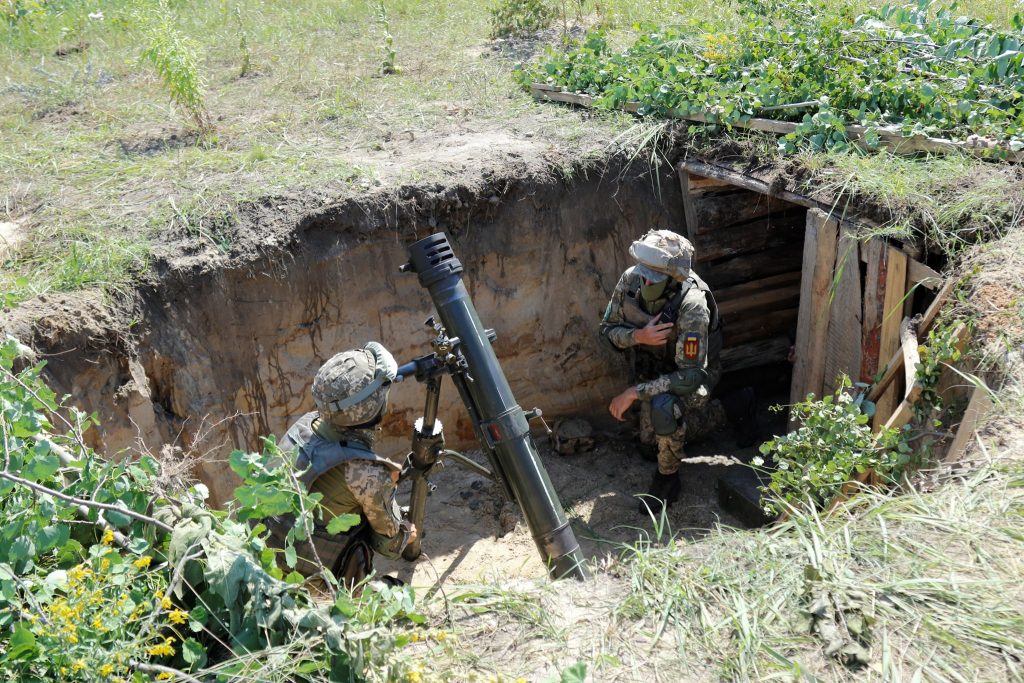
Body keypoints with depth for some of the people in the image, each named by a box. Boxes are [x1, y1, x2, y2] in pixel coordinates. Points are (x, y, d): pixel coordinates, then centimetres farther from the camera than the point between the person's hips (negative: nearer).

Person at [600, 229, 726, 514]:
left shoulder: (692, 305, -37)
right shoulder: (630, 279, -23)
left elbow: (691, 376, -36)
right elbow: (608, 328, -9)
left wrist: (633, 393, -39)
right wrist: (637, 336, -32)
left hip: (689, 375, -6)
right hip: (651, 370, 6)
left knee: (662, 406, -37)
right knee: (651, 440, 13)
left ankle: (668, 476, -10)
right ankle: (711, 415, 40)